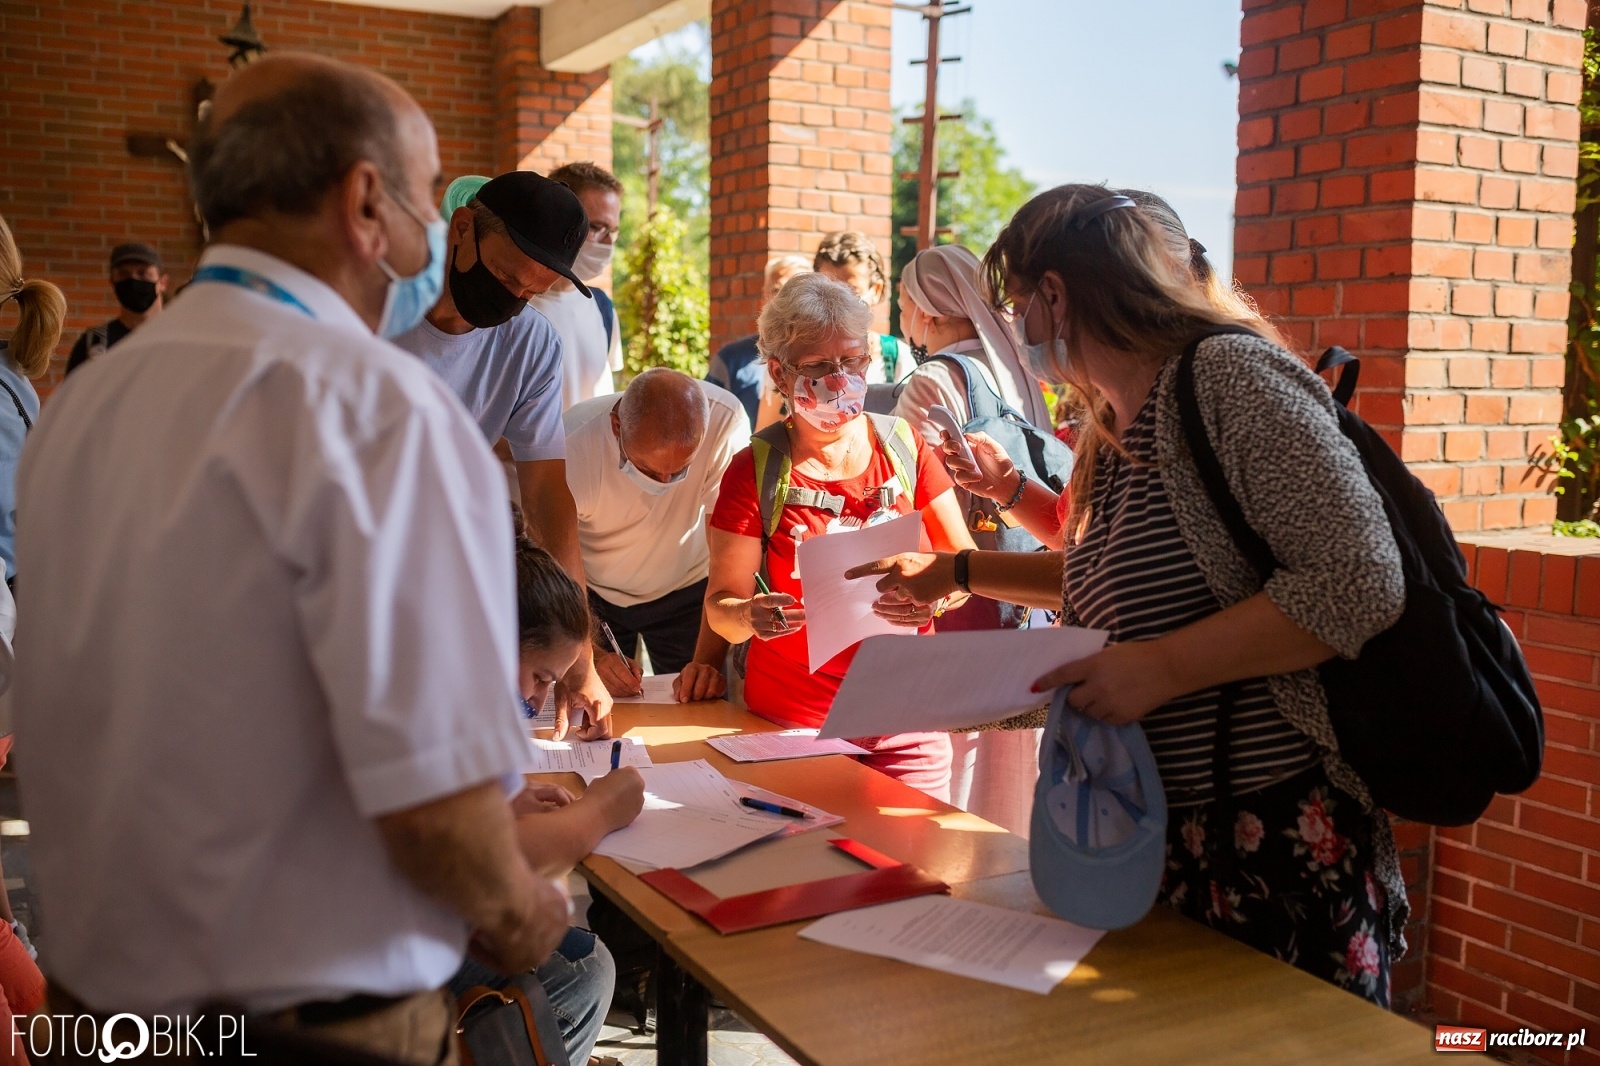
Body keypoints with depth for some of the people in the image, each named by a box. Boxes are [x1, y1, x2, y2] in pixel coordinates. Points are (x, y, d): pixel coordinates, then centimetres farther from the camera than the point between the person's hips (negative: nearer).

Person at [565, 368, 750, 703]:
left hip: (685, 587, 1)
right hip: (593, 591, 0)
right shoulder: (571, 448, -31)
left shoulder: (726, 423, -30)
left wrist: (708, 661, -34)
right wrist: (593, 656, -39)